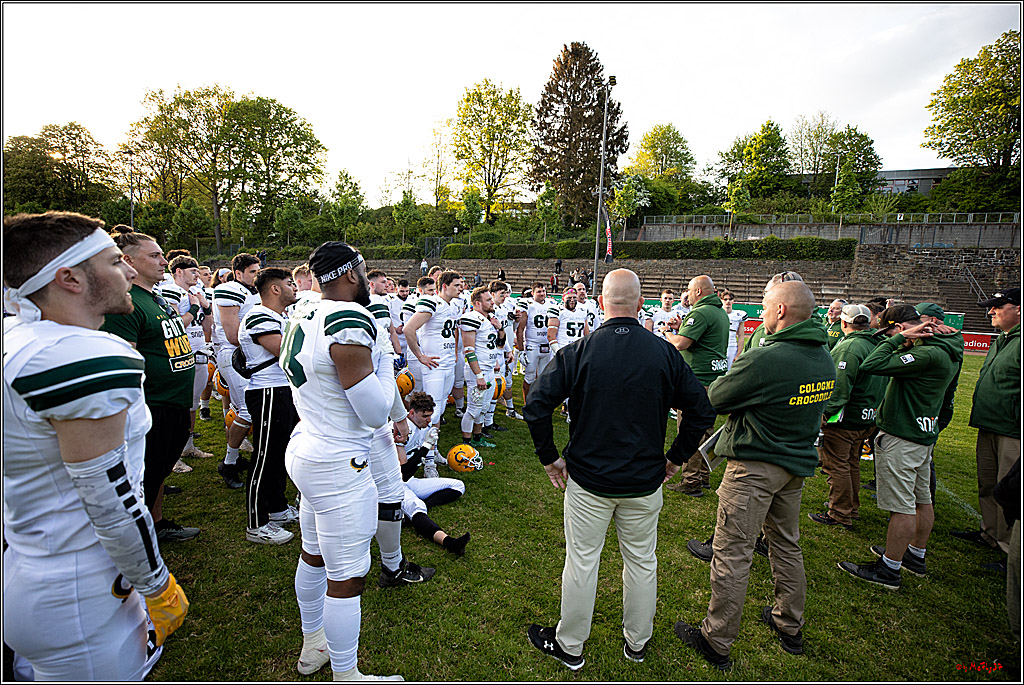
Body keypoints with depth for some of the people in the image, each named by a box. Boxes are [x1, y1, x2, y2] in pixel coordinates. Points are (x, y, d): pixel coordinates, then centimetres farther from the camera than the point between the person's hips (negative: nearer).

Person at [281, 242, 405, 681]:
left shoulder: (303, 315, 3)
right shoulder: (348, 324, -25)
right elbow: (376, 414, -21)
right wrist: (388, 374, -4)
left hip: (304, 451, 10)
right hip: (338, 467, -10)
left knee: (313, 555, 26)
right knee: (347, 579, 7)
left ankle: (312, 645, 49)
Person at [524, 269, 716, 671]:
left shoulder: (578, 352, -14)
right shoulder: (665, 353, -8)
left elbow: (536, 406, -17)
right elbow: (702, 411, -2)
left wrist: (549, 457, -4)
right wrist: (676, 457, 8)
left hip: (587, 480, -2)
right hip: (645, 482, 2)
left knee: (582, 562, 13)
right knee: (642, 562, 20)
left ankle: (569, 646, 33)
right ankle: (637, 642, 42)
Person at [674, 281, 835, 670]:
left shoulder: (765, 360, -24)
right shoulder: (825, 359, 3)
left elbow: (714, 399, -13)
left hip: (755, 467, -8)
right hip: (798, 463, 9)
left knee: (732, 553, 2)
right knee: (786, 544, 23)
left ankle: (716, 642, 15)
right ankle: (790, 627, 41)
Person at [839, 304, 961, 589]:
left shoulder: (928, 355, -24)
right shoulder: (946, 351, 8)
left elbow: (871, 365, -29)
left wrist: (900, 338, -18)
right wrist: (905, 341, -1)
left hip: (901, 438, -10)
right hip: (924, 435, 10)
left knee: (901, 506, -2)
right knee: (921, 499, 20)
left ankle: (889, 570, 8)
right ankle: (916, 556, 36)